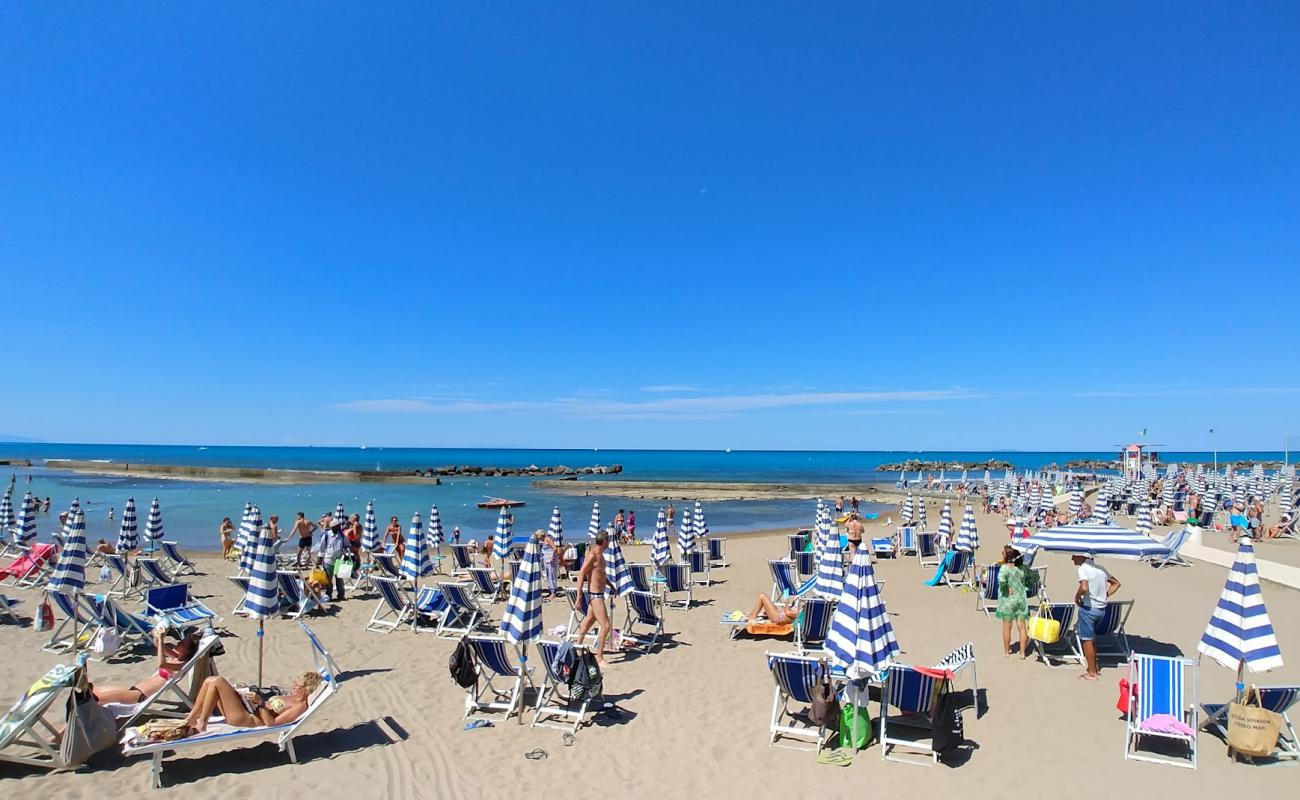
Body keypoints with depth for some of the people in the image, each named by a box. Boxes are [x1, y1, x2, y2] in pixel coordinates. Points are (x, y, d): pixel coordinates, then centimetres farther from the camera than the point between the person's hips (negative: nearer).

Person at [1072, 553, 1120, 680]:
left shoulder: (1083, 568, -16)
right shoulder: (1099, 567, 8)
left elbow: (1084, 588, -31)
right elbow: (1116, 583, 17)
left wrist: (1077, 596, -12)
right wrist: (1105, 596, 13)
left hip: (1088, 608, -8)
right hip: (1101, 608, 8)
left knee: (1086, 640, 3)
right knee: (1092, 637, 23)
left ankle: (1092, 673, 10)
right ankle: (1094, 667, 31)